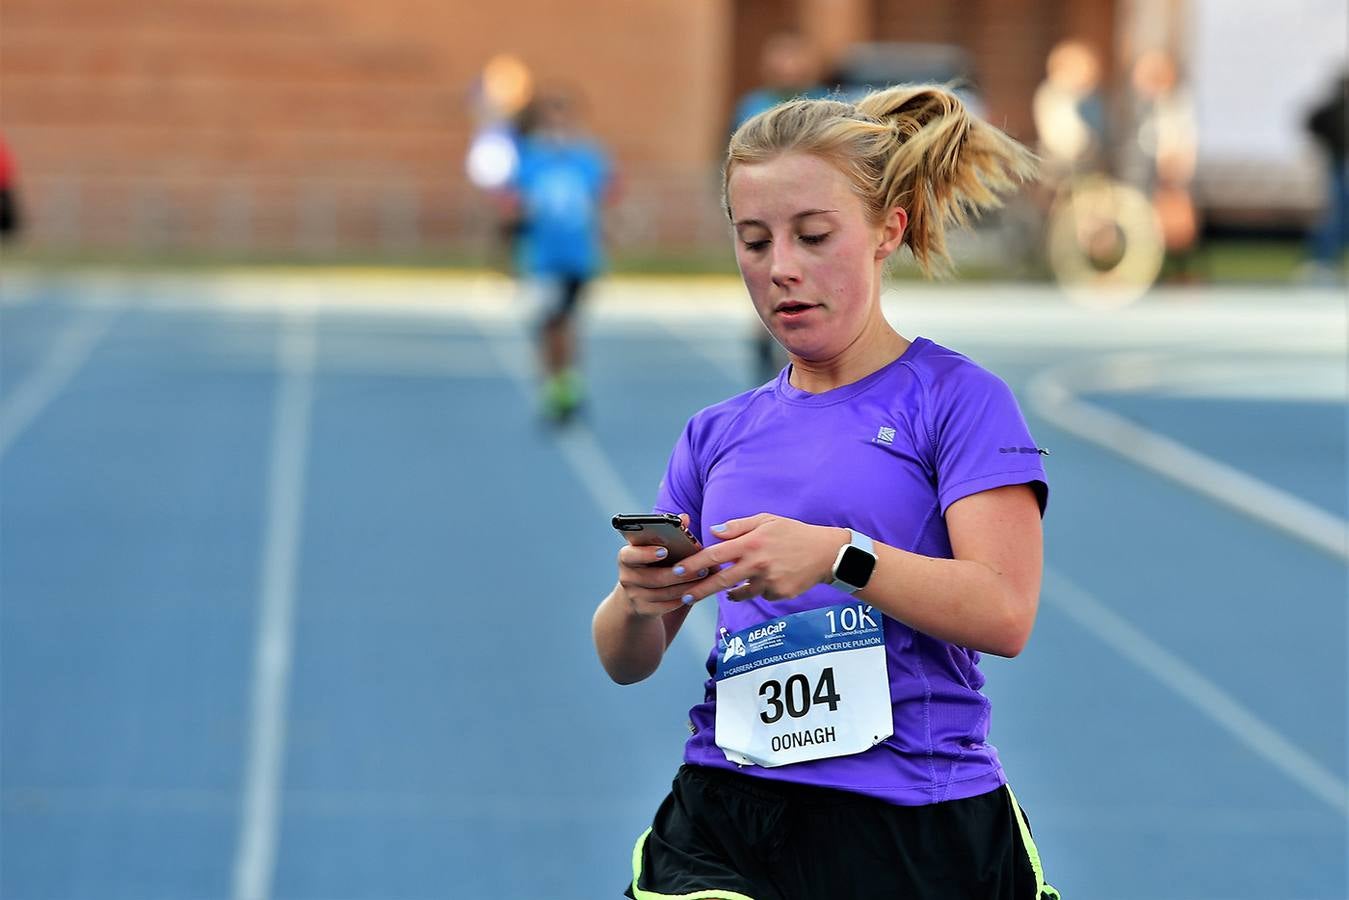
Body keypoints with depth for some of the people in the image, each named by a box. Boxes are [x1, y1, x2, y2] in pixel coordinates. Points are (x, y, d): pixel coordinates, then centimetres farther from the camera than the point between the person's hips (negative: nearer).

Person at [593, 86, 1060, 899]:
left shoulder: (958, 398, 2)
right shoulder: (718, 434, 15)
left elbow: (1004, 611, -11)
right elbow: (627, 662, 13)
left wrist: (838, 555, -23)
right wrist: (639, 599, -9)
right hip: (723, 825, 2)